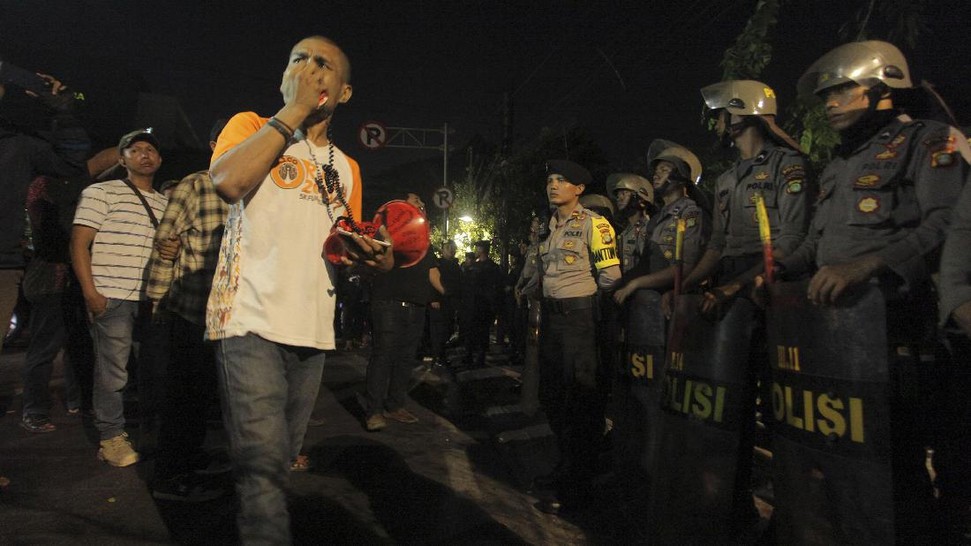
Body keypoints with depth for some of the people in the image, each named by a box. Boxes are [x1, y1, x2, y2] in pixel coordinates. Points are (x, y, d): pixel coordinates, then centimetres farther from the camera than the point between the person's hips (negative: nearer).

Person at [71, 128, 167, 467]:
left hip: (153, 299, 5)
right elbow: (79, 244, -3)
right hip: (111, 298, -5)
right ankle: (112, 438, 15)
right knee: (112, 370, 1)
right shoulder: (101, 193, 2)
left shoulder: (165, 204, 16)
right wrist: (90, 292, -12)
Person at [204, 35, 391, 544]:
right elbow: (228, 180, -17)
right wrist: (295, 108, -11)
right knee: (263, 463, -14)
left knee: (278, 461, 15)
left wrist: (374, 254, 0)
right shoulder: (252, 125, 5)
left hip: (313, 328, 5)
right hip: (251, 320, -5)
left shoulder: (346, 167, 17)